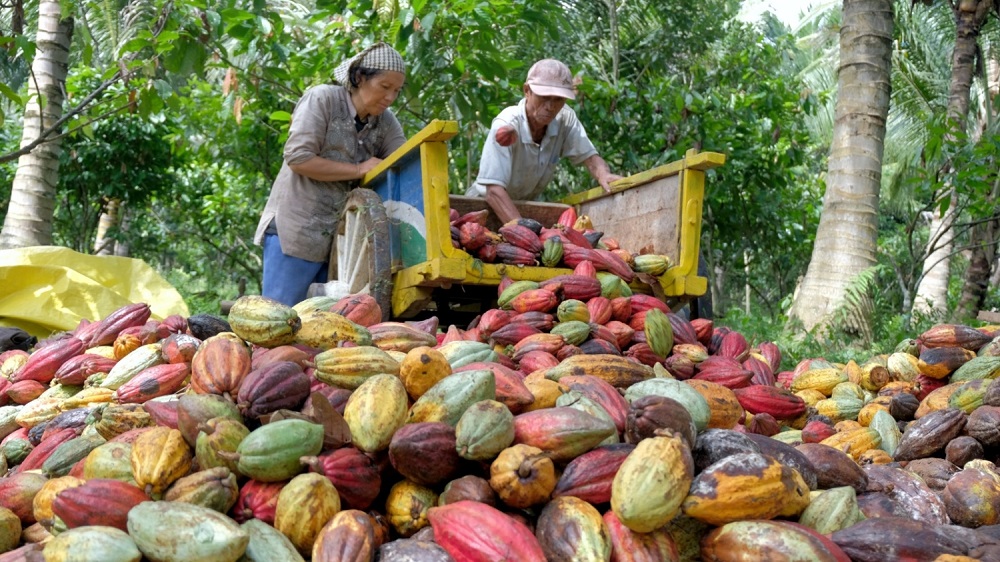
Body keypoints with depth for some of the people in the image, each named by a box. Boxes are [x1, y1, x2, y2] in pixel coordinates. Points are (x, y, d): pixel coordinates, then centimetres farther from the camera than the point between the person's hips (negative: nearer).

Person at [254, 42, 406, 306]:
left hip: (342, 239, 6)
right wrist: (358, 170, -14)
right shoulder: (322, 99, -8)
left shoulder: (386, 123, 7)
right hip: (296, 233, -5)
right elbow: (298, 157, -16)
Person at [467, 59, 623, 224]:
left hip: (526, 204, 5)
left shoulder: (566, 118, -13)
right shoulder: (506, 126, -28)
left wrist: (603, 174, -34)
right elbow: (494, 191, -35)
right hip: (487, 204, -5)